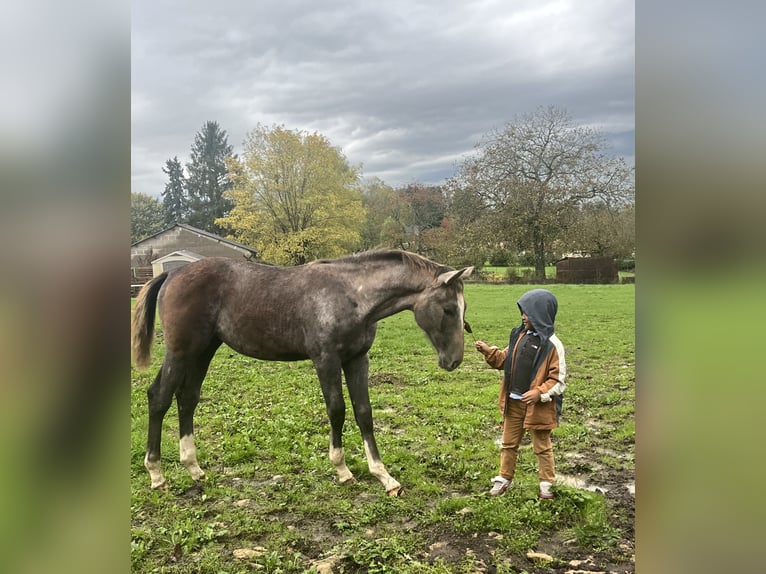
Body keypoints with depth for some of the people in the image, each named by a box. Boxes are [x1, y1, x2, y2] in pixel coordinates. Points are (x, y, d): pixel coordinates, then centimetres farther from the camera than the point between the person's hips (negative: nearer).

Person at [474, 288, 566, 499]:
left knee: (542, 447, 12)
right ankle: (504, 478, 32)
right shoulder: (519, 335, 3)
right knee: (509, 444, 18)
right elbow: (505, 360, 13)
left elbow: (559, 380, -15)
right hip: (513, 402, 6)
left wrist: (540, 393, -26)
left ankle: (547, 483, 29)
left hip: (537, 406, -6)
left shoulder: (552, 345, -17)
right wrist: (489, 351, -2)